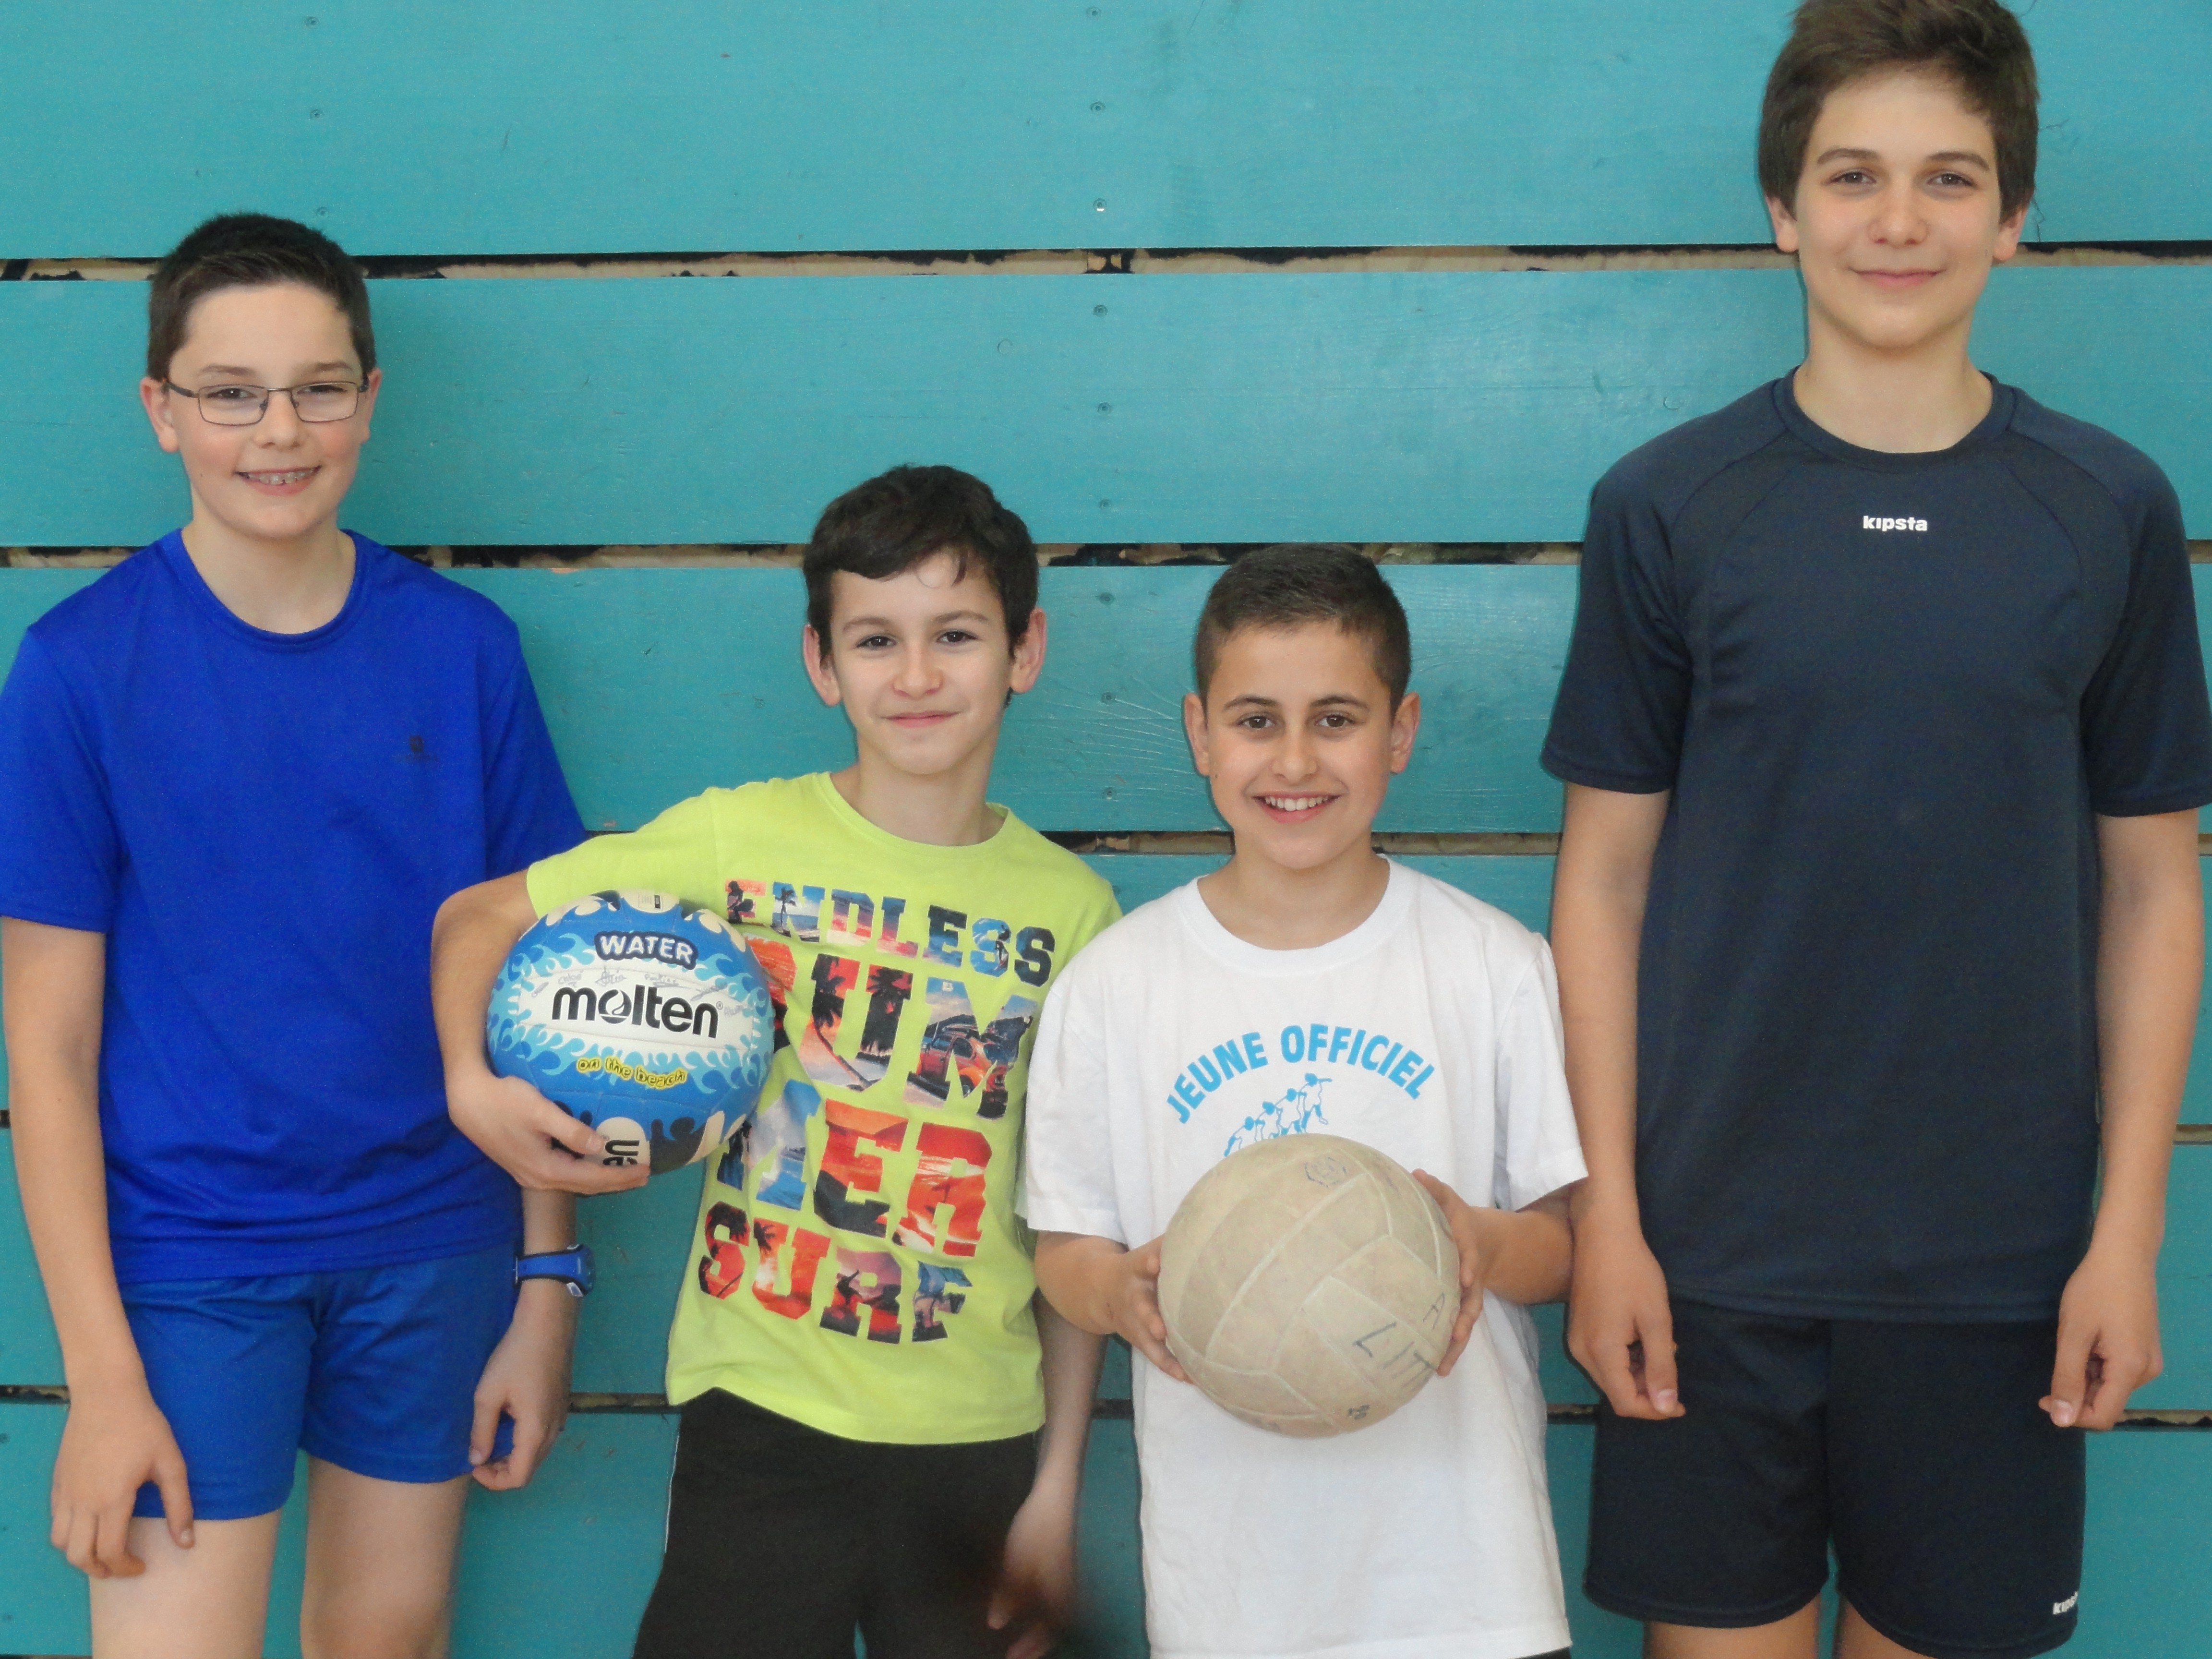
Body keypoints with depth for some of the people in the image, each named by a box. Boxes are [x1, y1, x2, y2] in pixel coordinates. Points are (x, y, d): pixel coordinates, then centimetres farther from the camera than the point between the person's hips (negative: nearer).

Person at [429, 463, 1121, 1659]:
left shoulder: (1072, 909, -1)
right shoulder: (739, 839, -4)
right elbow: (475, 919, 5)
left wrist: (1060, 1481, 1)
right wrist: (472, 1088, -13)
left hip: (979, 1438, 1)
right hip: (761, 1412, -1)